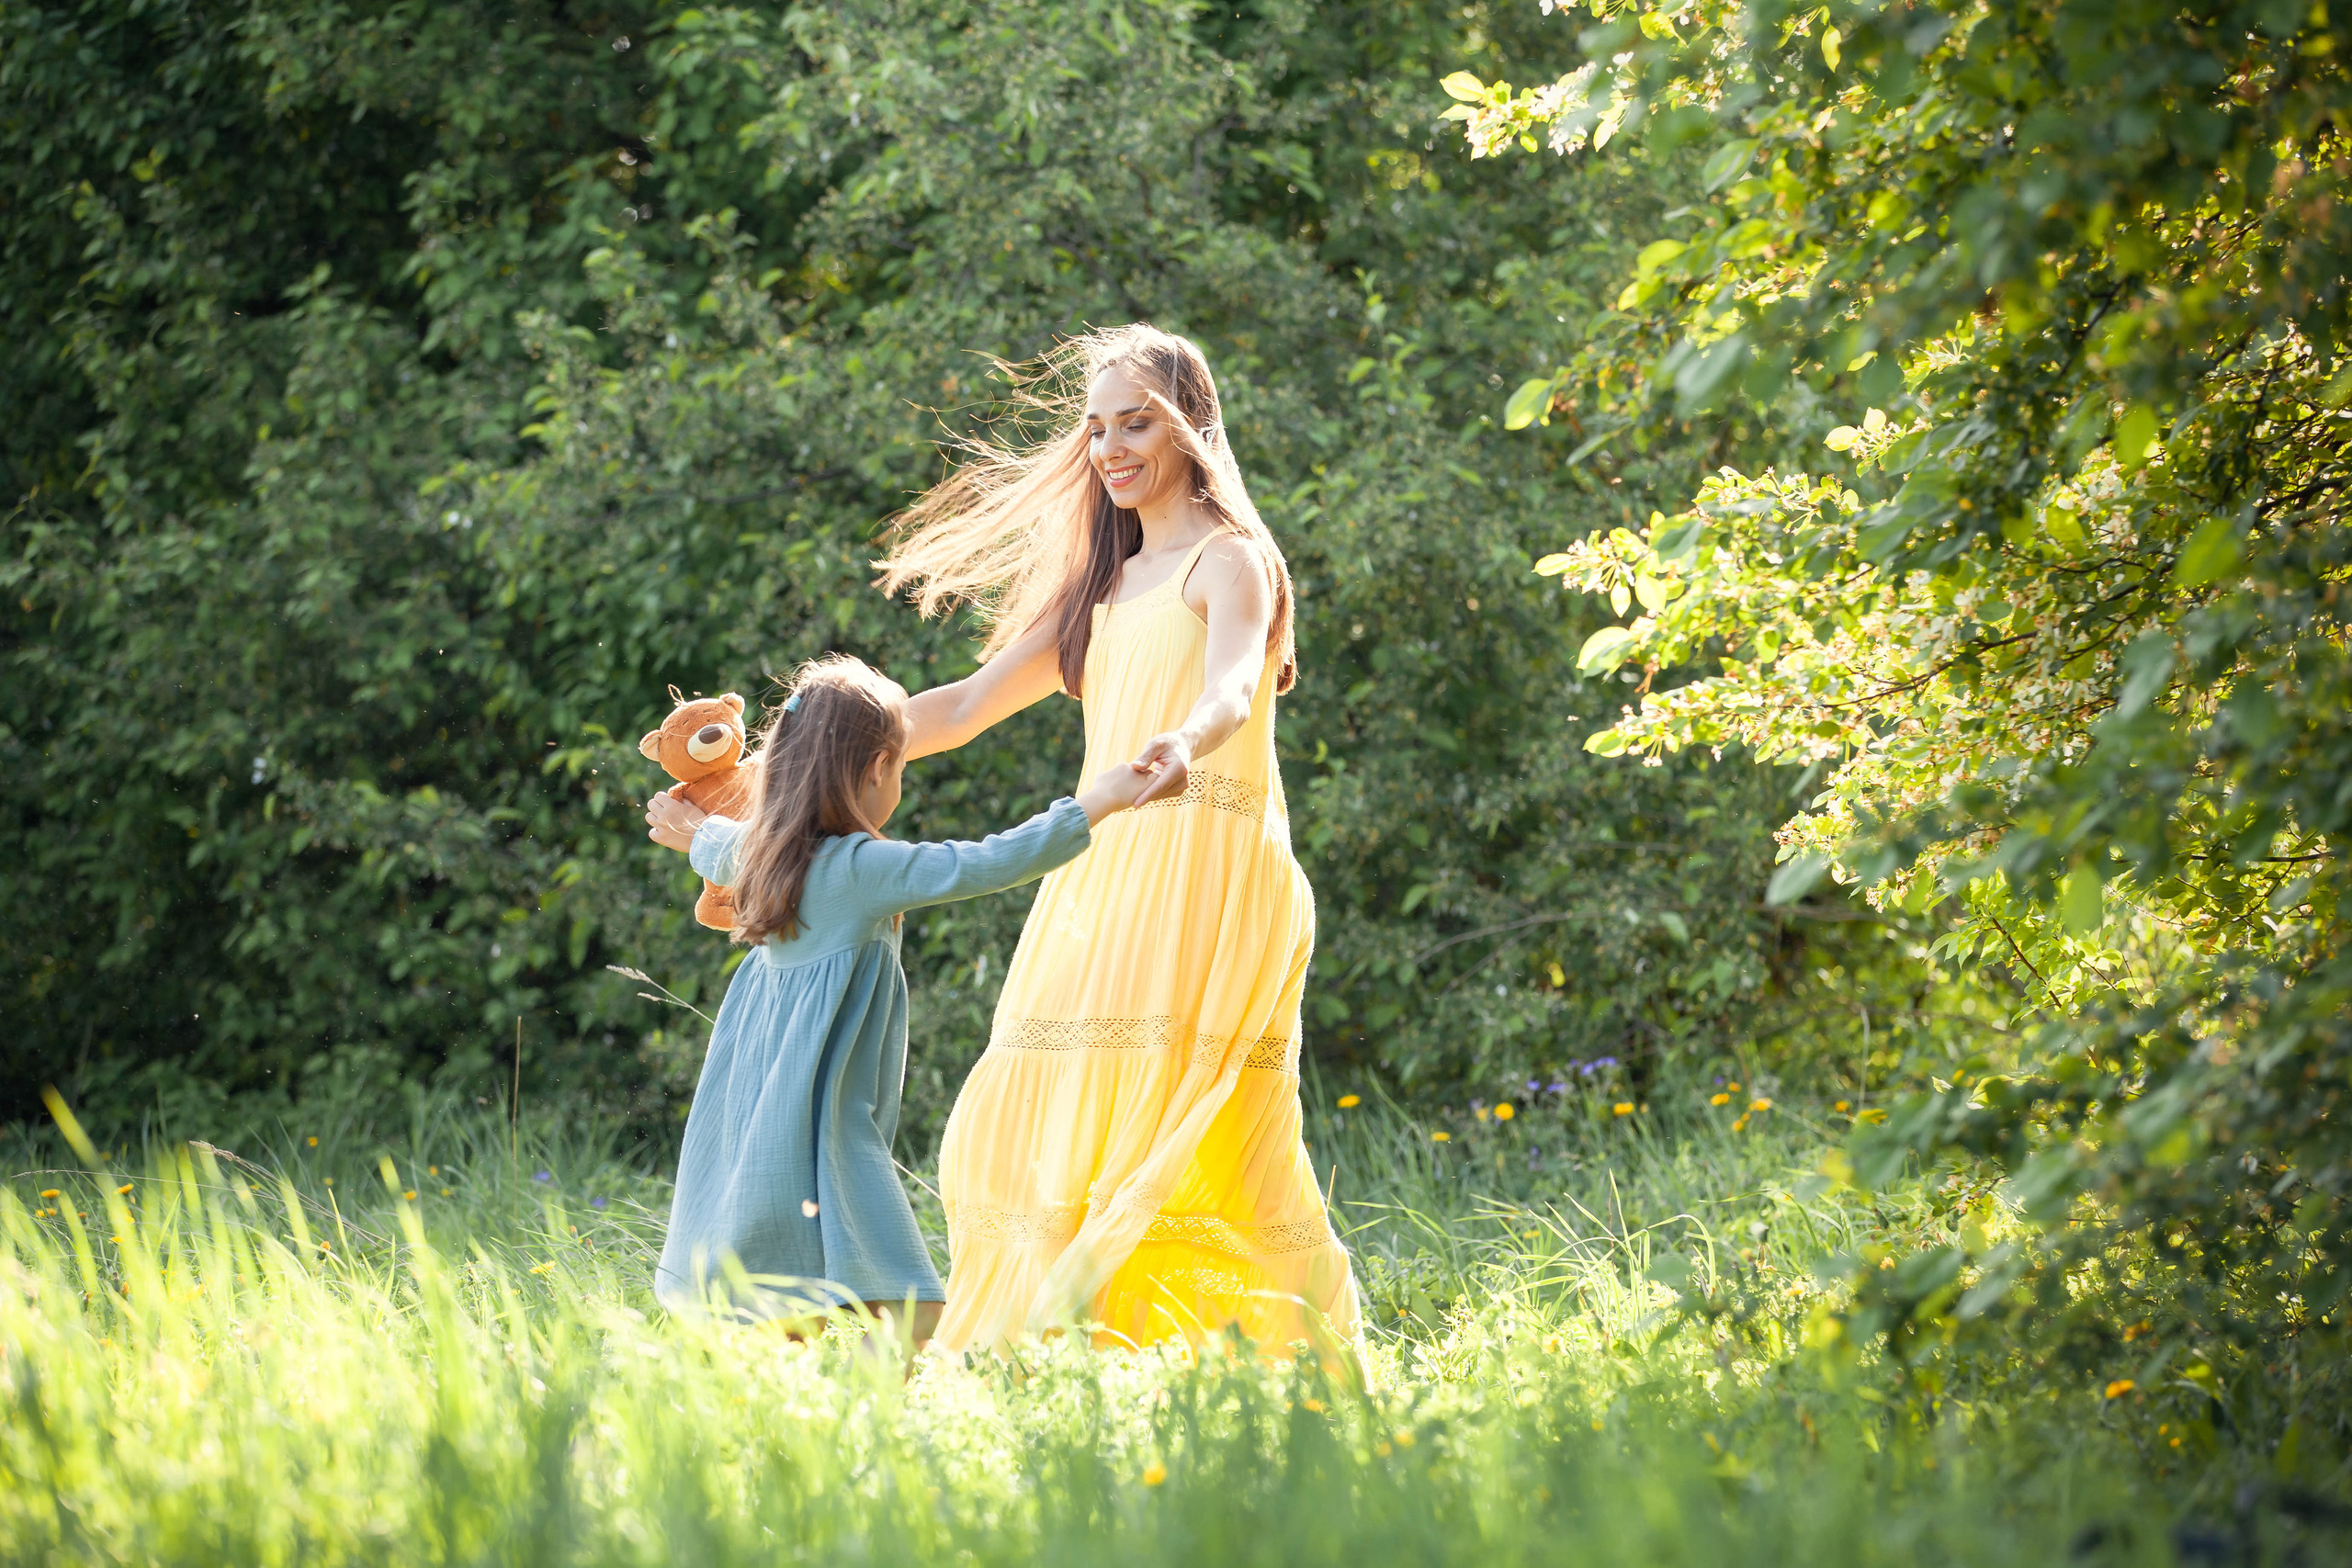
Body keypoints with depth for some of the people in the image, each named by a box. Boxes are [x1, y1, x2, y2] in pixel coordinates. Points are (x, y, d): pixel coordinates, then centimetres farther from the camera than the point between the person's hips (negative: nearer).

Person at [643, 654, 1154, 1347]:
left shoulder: (760, 852, 11)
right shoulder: (864, 870, -14)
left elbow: (721, 851, 36)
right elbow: (987, 865, -16)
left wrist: (698, 835, 60)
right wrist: (1097, 802, -8)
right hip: (823, 1129, -9)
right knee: (906, 1312, -14)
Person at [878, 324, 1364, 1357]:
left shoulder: (1228, 559, 0)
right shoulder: (1105, 583, 25)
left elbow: (1232, 685, -22)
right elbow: (967, 706, 25)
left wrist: (1186, 745, -45)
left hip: (1202, 870, -8)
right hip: (1104, 876, 8)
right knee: (1038, 1121, -1)